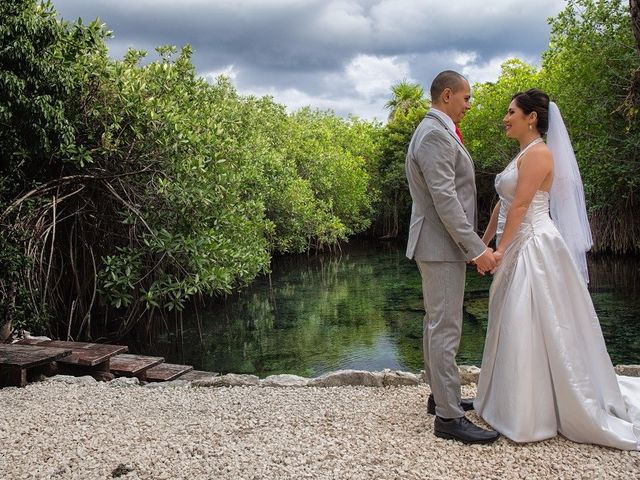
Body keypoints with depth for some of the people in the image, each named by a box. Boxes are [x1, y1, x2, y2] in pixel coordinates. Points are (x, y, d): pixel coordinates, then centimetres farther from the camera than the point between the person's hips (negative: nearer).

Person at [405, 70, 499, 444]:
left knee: (437, 324, 17)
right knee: (446, 330, -7)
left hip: (442, 244, 11)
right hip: (442, 246, -11)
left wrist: (471, 245, 21)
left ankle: (441, 395, 29)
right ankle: (448, 416, 0)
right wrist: (476, 248, -22)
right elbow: (444, 199, -23)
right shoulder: (435, 135, -16)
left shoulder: (439, 132, 17)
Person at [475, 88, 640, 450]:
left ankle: (535, 416, 7)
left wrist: (500, 249, -19)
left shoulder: (538, 153, -12)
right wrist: (484, 242, 15)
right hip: (518, 250, 10)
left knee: (535, 329, -3)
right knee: (517, 329, 14)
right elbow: (503, 205, 17)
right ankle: (520, 404, 27)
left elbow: (521, 205, -18)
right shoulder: (523, 155, 17)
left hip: (534, 249, -10)